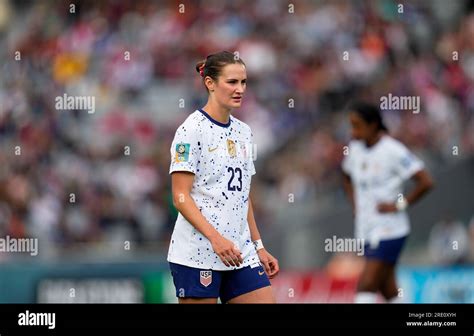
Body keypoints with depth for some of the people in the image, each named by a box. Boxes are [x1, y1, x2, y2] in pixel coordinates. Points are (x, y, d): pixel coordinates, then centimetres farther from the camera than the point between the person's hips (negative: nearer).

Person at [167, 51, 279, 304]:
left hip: (241, 254, 7)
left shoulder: (243, 132, 14)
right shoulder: (192, 130, -8)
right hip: (197, 255, -7)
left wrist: (259, 247, 17)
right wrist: (216, 238, -22)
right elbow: (180, 197, -13)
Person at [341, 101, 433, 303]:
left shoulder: (393, 151, -13)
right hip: (366, 230, 7)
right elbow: (348, 178, 29)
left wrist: (399, 205, -14)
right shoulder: (355, 149, 8)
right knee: (389, 291, 10)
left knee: (366, 285, -14)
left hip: (389, 231, -7)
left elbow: (425, 182, -15)